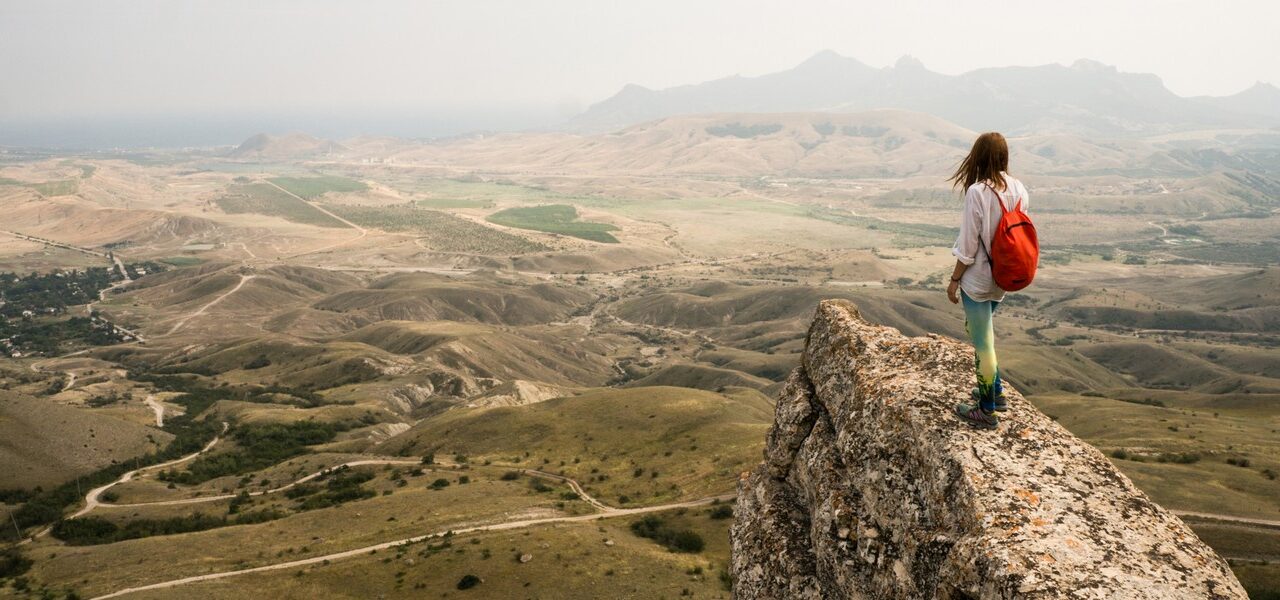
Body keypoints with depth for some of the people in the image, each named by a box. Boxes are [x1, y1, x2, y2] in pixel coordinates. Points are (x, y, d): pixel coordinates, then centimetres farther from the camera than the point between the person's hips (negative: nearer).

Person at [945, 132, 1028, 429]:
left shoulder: (977, 192, -21)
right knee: (980, 332, 26)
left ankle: (987, 410, 18)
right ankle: (995, 392, 36)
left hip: (978, 278, -7)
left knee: (982, 342, 5)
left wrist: (954, 279, -7)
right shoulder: (1018, 189, -1)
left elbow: (968, 244, -18)